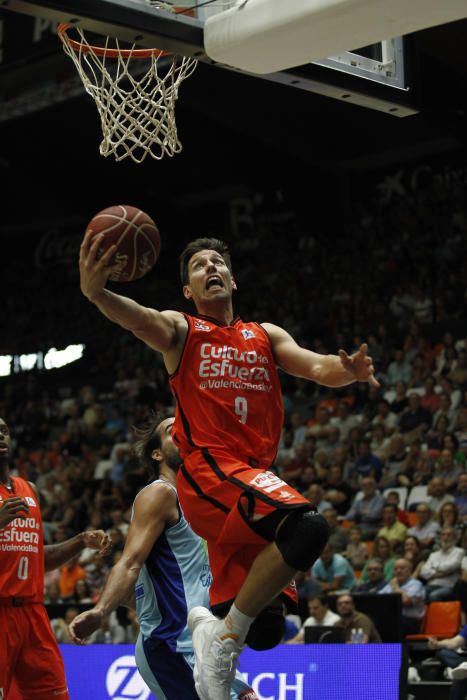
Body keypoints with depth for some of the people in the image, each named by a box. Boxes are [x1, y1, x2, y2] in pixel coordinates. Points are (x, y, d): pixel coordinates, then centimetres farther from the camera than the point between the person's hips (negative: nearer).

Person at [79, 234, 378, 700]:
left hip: (253, 478, 6)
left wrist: (349, 371, -20)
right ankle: (225, 636, -20)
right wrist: (95, 293, -40)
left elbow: (317, 368, 6)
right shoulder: (180, 330, 6)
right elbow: (139, 319, -16)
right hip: (209, 473, -6)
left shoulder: (265, 336, 21)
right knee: (307, 527, -32)